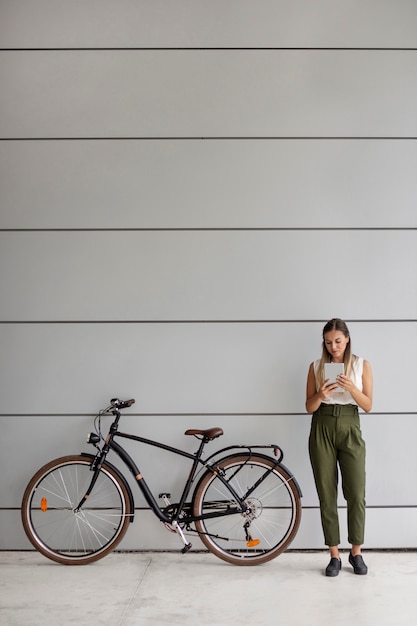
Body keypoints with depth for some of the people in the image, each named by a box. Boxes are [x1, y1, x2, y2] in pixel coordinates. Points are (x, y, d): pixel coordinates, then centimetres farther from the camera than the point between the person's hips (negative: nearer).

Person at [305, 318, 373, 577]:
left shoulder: (362, 365, 3)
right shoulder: (316, 366, 4)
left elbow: (368, 406, 0)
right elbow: (309, 407, 4)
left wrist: (351, 388, -18)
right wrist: (321, 394, -18)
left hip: (350, 430, 0)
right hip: (322, 430, 1)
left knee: (356, 494, -3)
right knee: (327, 495, 1)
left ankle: (356, 552, 13)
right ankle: (335, 555, 10)